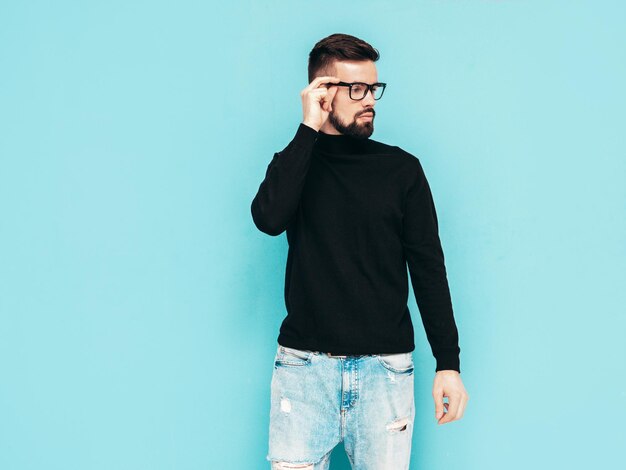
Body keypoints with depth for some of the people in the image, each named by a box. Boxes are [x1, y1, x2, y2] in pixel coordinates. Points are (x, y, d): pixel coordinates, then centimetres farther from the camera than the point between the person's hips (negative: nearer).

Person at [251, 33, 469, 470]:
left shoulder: (402, 168, 4)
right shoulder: (296, 162, 5)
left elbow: (428, 269, 3)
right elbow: (268, 218, -17)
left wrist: (448, 363, -2)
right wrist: (309, 129, -13)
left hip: (386, 366, 0)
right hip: (305, 365, 0)